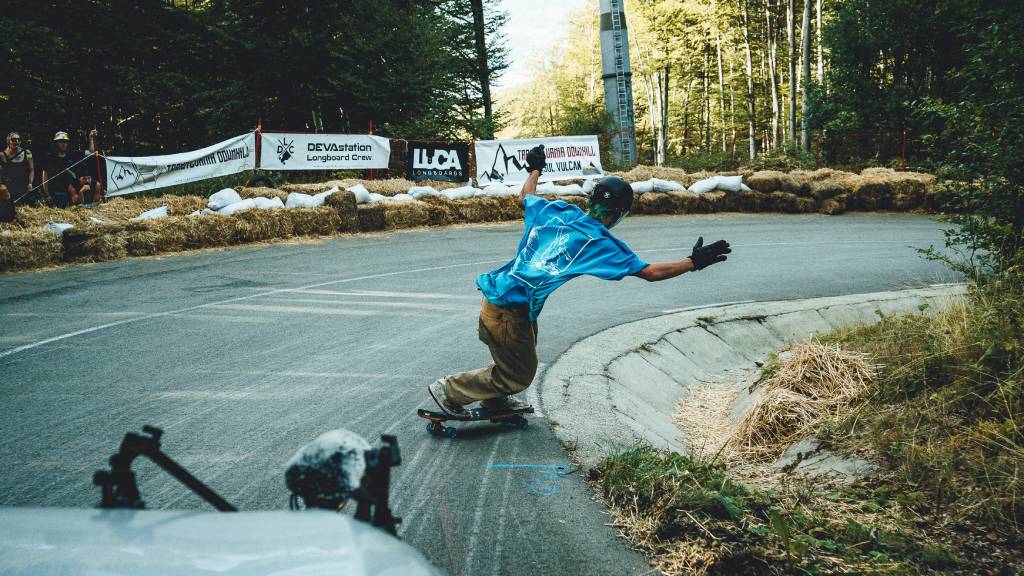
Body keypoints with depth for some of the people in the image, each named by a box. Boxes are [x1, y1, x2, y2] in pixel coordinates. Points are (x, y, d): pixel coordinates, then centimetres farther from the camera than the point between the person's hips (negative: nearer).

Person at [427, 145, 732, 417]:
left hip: (493, 296, 8)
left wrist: (535, 170, 49)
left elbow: (525, 197, 31)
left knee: (524, 354, 31)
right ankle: (450, 390, 19)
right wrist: (694, 262, 0)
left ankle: (495, 401, 44)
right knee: (518, 378, 13)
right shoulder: (601, 242, -9)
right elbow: (651, 272, -10)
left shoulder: (555, 211, 8)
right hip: (512, 313, -8)